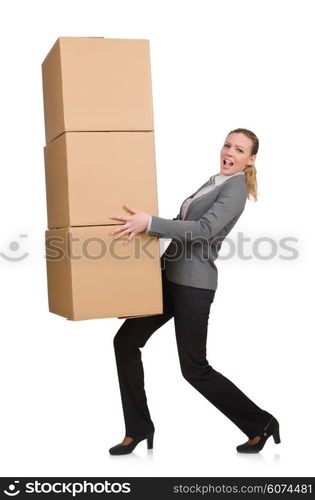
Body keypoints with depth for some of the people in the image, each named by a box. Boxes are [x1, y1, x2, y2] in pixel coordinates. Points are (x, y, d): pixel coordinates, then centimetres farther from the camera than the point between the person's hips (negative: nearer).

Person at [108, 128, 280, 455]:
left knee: (194, 368, -1)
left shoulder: (236, 187, -11)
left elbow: (204, 230, -25)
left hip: (193, 283, -9)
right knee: (125, 341, 5)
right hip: (169, 275, 9)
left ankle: (260, 424, 17)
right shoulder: (214, 182, 17)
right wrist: (140, 224, 15)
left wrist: (150, 223, -31)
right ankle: (139, 428, 16)